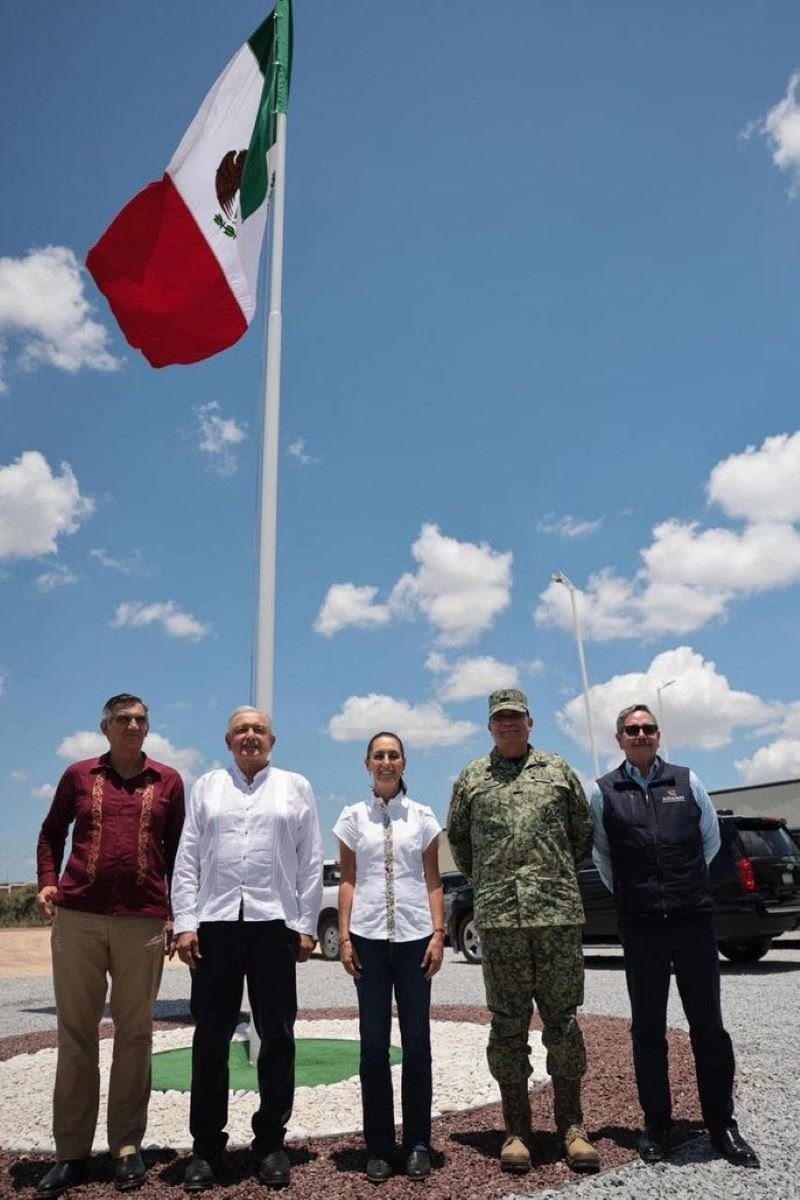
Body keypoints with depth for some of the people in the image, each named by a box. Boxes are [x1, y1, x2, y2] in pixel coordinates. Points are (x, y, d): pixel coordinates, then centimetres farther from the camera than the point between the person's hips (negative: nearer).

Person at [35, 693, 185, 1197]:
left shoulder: (169, 780, 6)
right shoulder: (79, 775, 8)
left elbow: (177, 849, 10)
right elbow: (51, 833, 18)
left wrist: (176, 910, 5)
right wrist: (48, 881, 3)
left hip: (144, 921, 0)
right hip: (78, 916, 1)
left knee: (134, 1033, 7)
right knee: (76, 1032, 8)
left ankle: (128, 1146, 19)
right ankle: (72, 1151, 19)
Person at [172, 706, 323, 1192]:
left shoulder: (295, 787, 8)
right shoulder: (207, 787, 11)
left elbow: (311, 862, 5)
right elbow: (187, 860, 7)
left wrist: (306, 926, 0)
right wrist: (185, 923, -1)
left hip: (274, 922, -1)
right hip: (215, 922, 1)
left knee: (278, 1037, 7)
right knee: (211, 1038, 7)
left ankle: (271, 1142, 23)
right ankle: (206, 1147, 22)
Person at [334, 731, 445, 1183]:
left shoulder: (423, 817, 5)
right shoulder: (353, 817, 5)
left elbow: (433, 881, 5)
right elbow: (348, 880, 5)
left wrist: (438, 933, -3)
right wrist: (344, 935, -2)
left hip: (415, 935, 0)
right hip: (369, 936, 0)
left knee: (417, 1040, 5)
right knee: (374, 1043, 5)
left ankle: (418, 1144, 18)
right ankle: (379, 1146, 18)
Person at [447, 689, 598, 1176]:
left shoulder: (558, 770, 9)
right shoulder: (472, 778, 9)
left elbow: (584, 833, 15)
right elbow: (458, 838, 17)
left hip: (559, 911, 0)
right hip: (498, 916, 0)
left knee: (563, 1019, 7)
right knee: (508, 1024, 6)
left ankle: (571, 1124, 19)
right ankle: (517, 1130, 16)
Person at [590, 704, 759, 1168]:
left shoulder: (687, 780, 3)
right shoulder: (603, 791, -1)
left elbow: (711, 839, 13)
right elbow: (602, 855, 10)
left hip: (694, 917, 1)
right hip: (640, 925, 0)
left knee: (708, 1024, 7)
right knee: (648, 1027, 10)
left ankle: (722, 1125, 21)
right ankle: (657, 1125, 23)